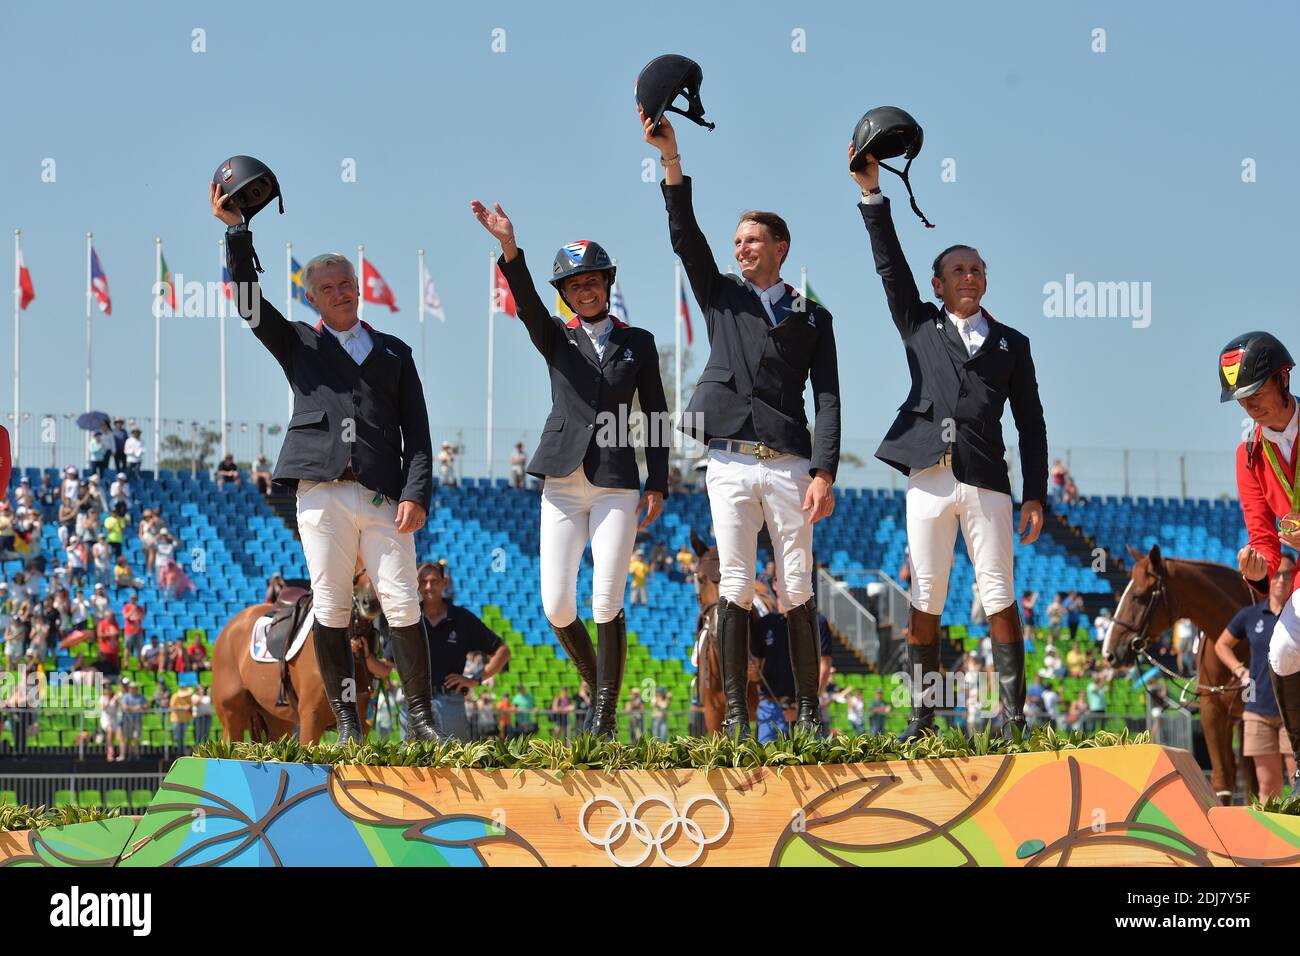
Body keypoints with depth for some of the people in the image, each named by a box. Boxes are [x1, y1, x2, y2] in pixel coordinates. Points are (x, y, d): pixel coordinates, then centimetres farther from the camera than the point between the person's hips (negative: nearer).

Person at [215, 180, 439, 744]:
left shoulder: (393, 352, 20)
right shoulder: (299, 345, 17)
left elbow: (417, 432, 14)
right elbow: (248, 304, 3)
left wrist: (416, 493, 0)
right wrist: (236, 232, -5)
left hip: (383, 496, 1)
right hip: (322, 493, 0)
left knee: (403, 606, -7)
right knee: (331, 608, -2)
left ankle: (421, 717, -2)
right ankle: (345, 721, 3)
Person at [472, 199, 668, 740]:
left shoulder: (638, 344, 11)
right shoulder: (556, 339, 11)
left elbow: (656, 415, 11)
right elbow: (527, 303, -10)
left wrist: (657, 486, 1)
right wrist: (508, 249, -29)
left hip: (617, 486, -1)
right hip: (563, 485, 1)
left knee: (607, 605, -10)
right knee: (556, 607, -5)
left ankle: (606, 716, -4)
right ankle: (596, 686, 19)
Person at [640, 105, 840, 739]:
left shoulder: (812, 318, 12)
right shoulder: (722, 296, 15)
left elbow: (827, 399, 5)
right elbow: (685, 237, 2)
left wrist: (824, 472, -8)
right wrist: (670, 160, -10)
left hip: (789, 465, -1)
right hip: (730, 464, 1)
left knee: (797, 591, -3)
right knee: (735, 588, -4)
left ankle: (808, 712, 0)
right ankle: (735, 714, -3)